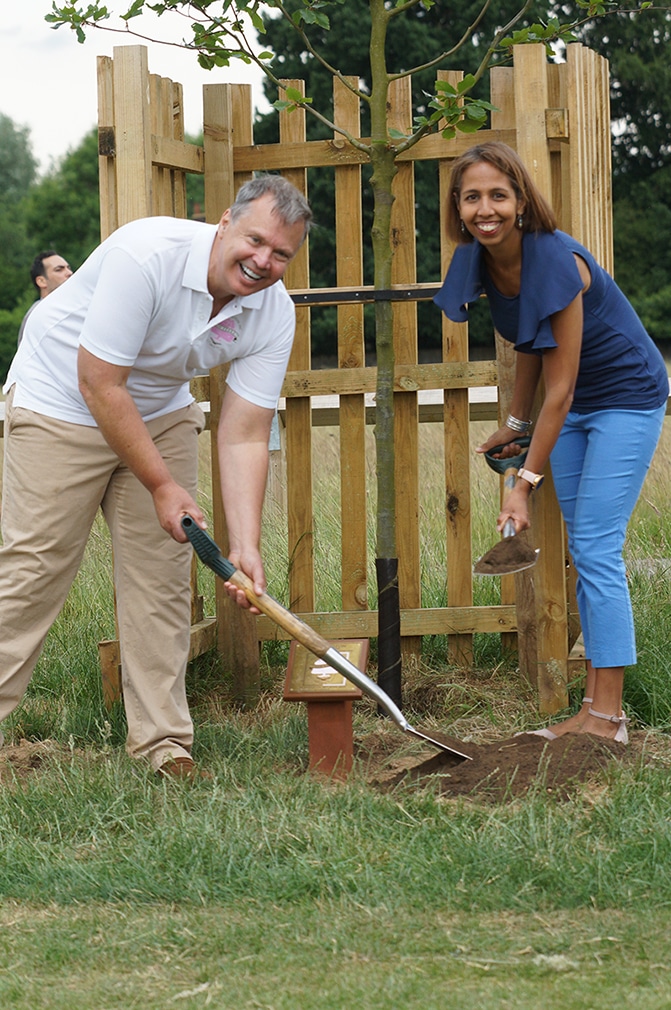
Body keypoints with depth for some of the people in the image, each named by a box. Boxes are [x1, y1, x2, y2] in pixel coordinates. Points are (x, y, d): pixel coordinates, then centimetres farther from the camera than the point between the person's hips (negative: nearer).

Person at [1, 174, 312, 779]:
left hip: (161, 414, 6)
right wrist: (161, 485, -23)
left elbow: (244, 437, -14)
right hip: (62, 404, -6)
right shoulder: (147, 255, -33)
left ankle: (161, 739, 9)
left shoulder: (273, 314, -15)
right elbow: (99, 383, -28)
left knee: (162, 572, 2)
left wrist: (246, 546, -24)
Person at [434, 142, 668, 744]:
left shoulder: (554, 263, -30)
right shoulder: (481, 261, -7)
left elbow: (559, 389, -26)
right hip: (576, 406, 8)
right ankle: (597, 701, 14)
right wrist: (514, 425, 18)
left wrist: (527, 482, -24)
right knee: (585, 552, 9)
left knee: (596, 547, -13)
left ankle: (608, 717, -10)